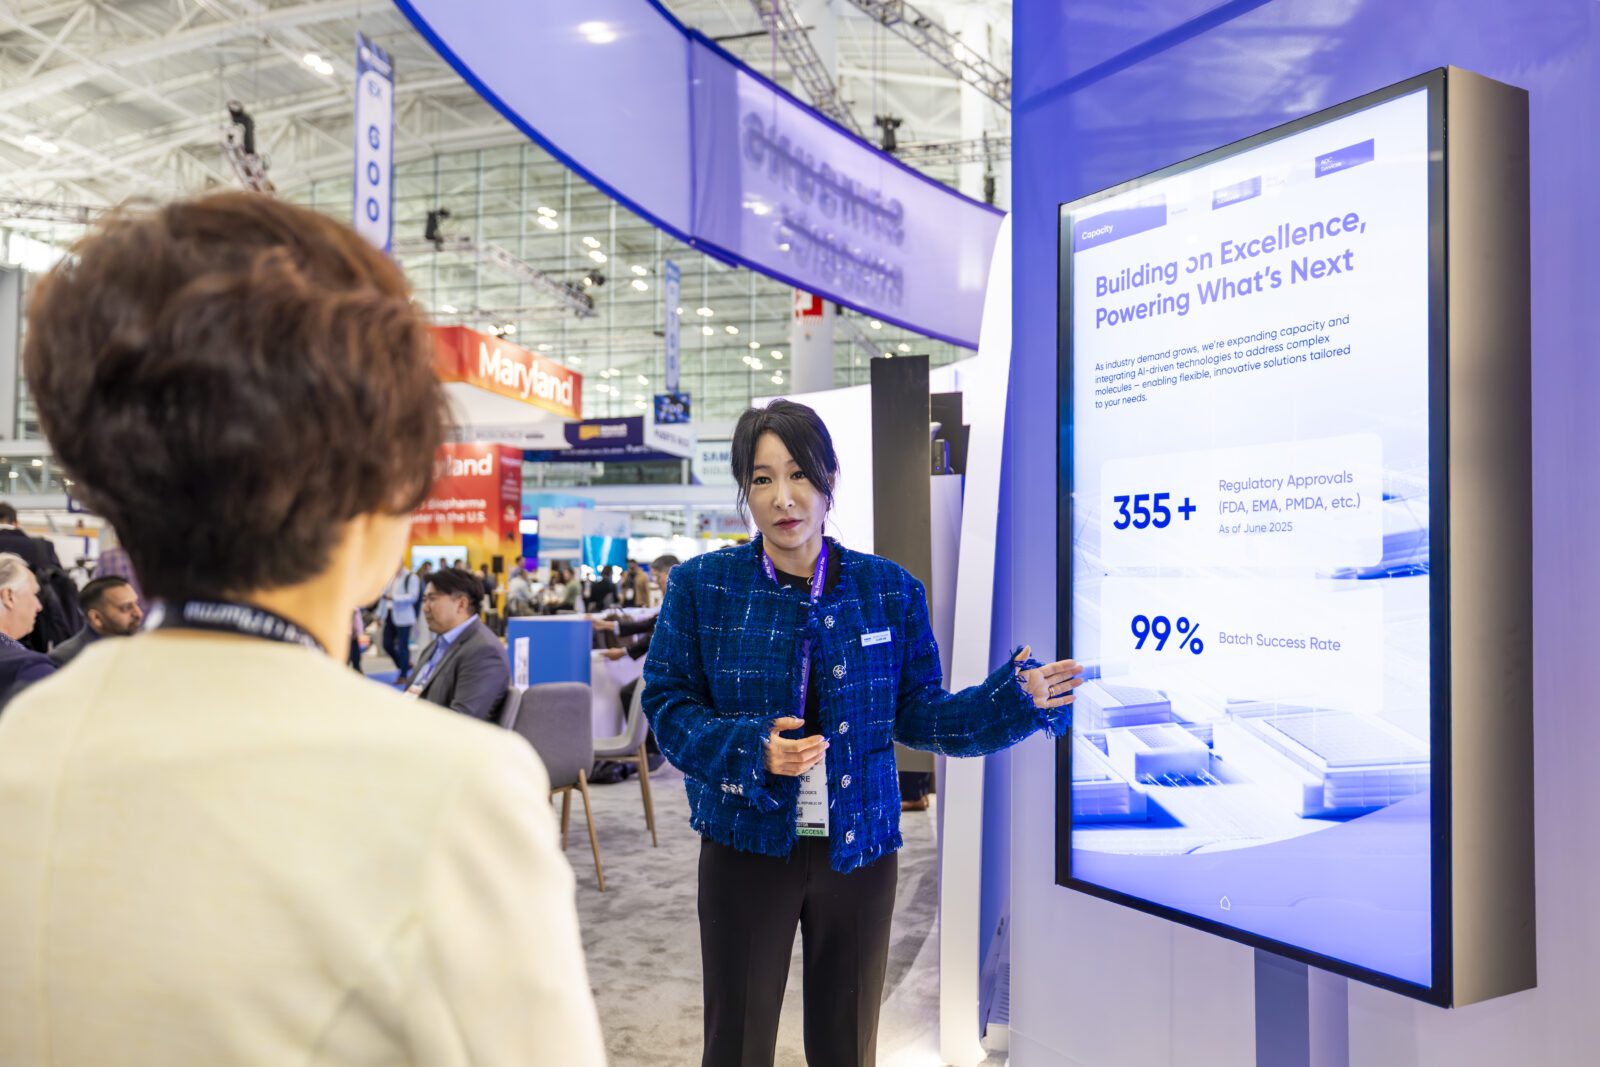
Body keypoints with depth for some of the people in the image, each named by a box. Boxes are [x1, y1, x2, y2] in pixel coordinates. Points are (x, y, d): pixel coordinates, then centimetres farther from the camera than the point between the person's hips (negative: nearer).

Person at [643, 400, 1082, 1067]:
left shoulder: (890, 591, -1)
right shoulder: (702, 586, -5)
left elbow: (919, 713, 1)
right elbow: (667, 705, -6)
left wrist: (1016, 700, -13)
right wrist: (753, 749, -23)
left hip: (859, 849, 2)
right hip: (747, 846, -1)